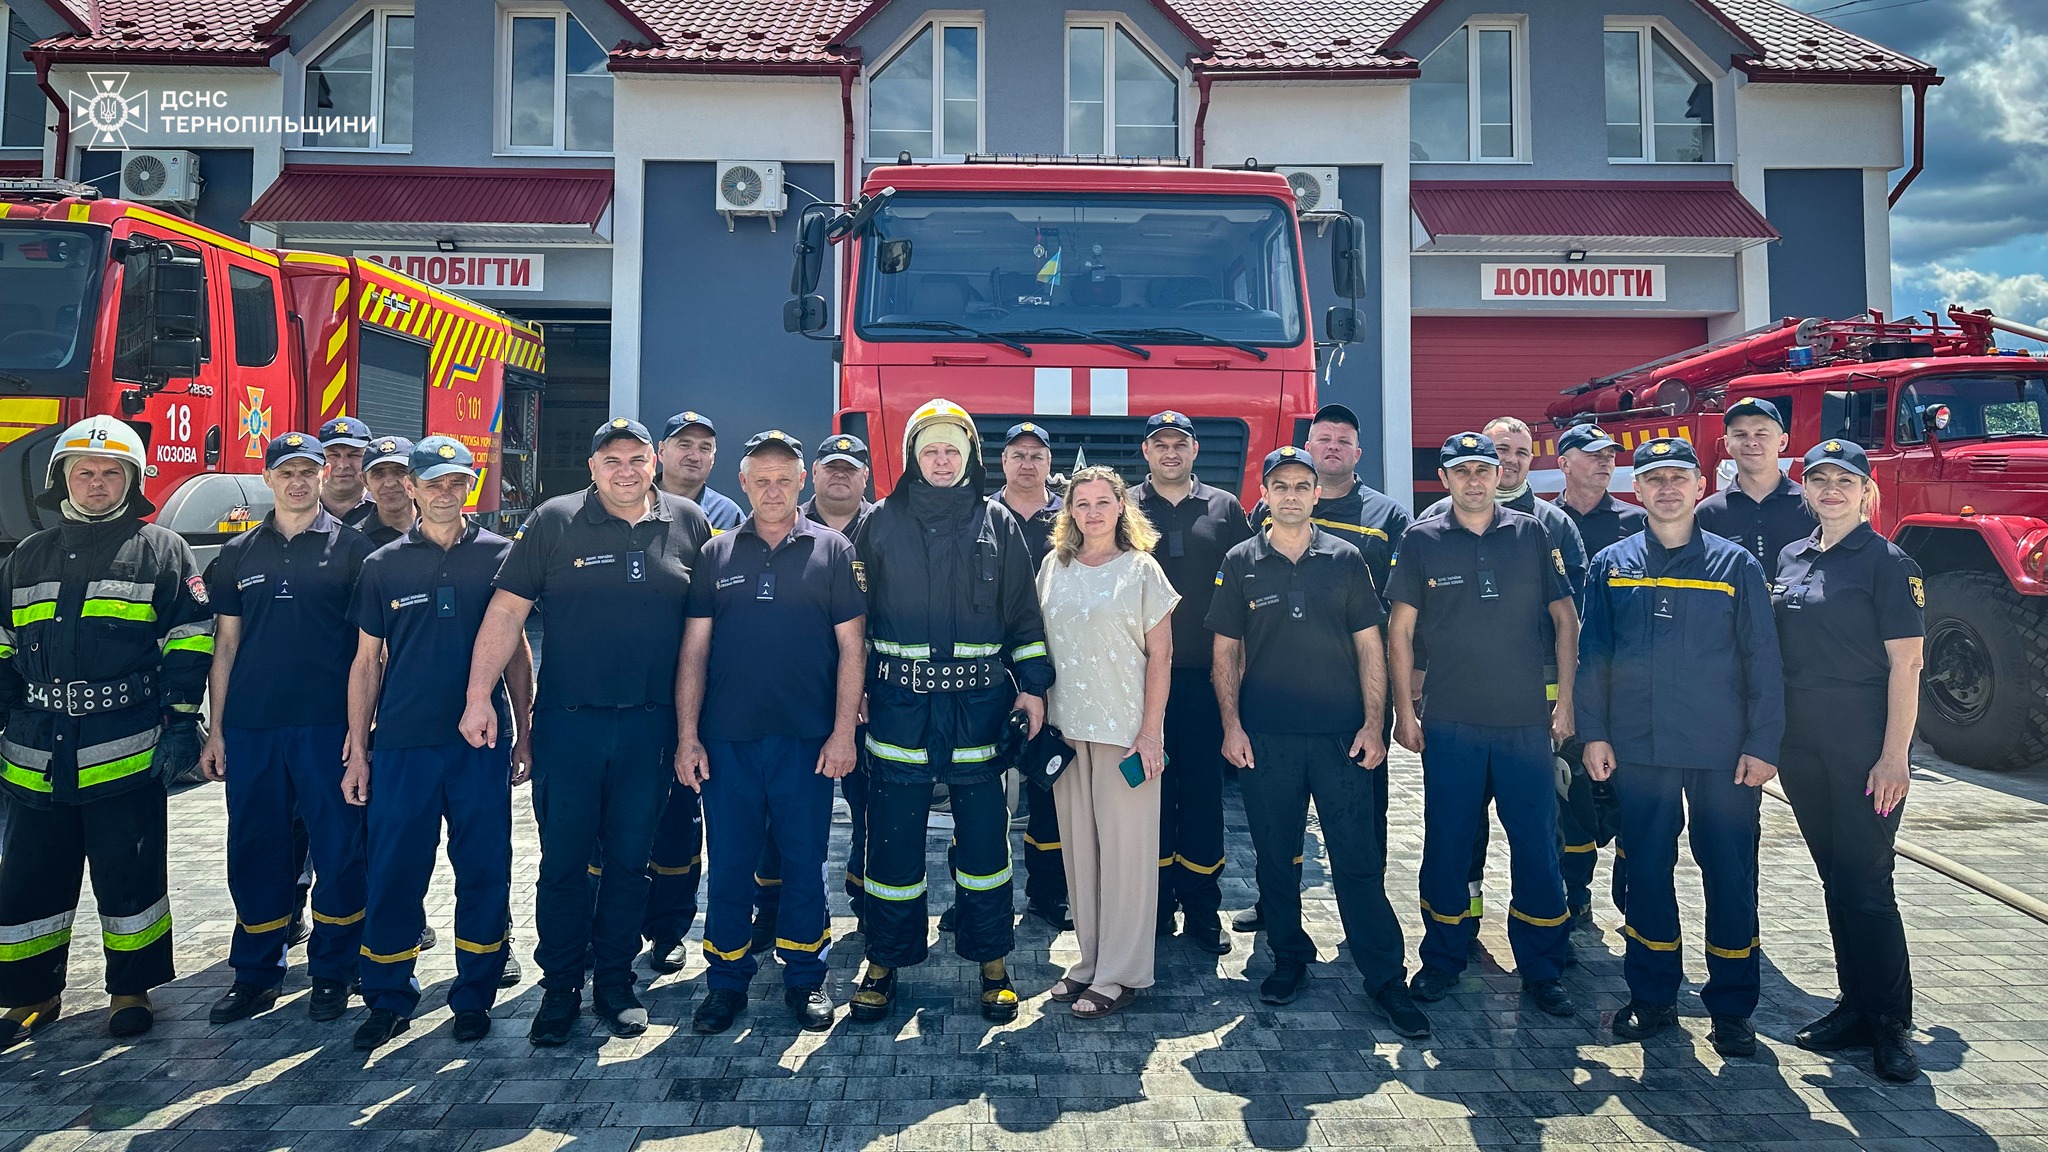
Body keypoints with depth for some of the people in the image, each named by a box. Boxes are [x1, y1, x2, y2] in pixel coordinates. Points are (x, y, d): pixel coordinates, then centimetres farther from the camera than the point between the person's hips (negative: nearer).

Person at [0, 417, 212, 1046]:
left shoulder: (162, 551, 1)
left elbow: (190, 641, -3)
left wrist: (181, 718, -9)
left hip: (125, 755, -4)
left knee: (129, 879, 5)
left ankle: (131, 989, 20)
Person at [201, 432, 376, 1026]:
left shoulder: (350, 547, 2)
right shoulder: (238, 554, 12)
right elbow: (226, 643, 12)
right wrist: (216, 730, 8)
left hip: (328, 724, -3)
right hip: (250, 727, 3)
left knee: (337, 849, 2)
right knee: (253, 851, 10)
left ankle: (331, 972, 16)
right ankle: (256, 972, 24)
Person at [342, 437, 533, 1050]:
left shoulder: (499, 555, 4)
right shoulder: (383, 564, 7)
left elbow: (516, 651, 8)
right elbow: (367, 661, 9)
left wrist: (524, 734, 6)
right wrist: (356, 751, 5)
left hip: (482, 744, 0)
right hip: (401, 745, 1)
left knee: (484, 871, 6)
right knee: (393, 873, 6)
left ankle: (474, 996, 20)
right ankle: (389, 999, 23)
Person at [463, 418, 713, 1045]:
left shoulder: (689, 523, 4)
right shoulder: (554, 520, -1)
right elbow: (507, 609, -2)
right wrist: (479, 695, -8)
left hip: (650, 723, 1)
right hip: (568, 719, -1)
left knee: (630, 858, 11)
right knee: (564, 860, 7)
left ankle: (615, 981, 27)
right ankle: (560, 988, 23)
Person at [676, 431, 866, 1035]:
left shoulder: (832, 550, 3)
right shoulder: (716, 555, 8)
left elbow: (851, 646, 1)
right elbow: (694, 649, 6)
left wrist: (843, 732, -6)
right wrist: (687, 735, 0)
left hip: (806, 739, -1)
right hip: (727, 740, 2)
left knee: (804, 861, 8)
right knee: (728, 863, 8)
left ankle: (805, 978, 24)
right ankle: (727, 980, 24)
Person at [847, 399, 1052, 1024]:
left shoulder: (998, 523, 7)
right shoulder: (882, 522, 7)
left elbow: (1023, 613, 9)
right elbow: (855, 613, 9)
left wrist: (1033, 685, 3)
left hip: (978, 703, 0)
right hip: (899, 701, 0)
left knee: (983, 831, 6)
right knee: (893, 832, 5)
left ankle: (991, 961, 21)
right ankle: (884, 961, 21)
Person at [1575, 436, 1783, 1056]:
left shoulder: (1736, 564, 1)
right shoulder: (1610, 565, 5)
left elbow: (1762, 661, 0)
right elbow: (1593, 655, 5)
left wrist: (1763, 745, -5)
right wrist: (1594, 733, 0)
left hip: (1724, 752, -1)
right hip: (1639, 748, 1)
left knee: (1730, 876, 6)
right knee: (1647, 871, 9)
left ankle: (1731, 1007, 21)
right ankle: (1652, 997, 23)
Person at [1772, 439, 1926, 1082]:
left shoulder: (1888, 564, -7)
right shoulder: (1791, 559, 11)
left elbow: (1906, 664, -11)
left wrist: (1894, 755, -16)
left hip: (1865, 745, -6)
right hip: (1802, 742, 6)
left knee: (1865, 882, -3)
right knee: (1834, 878, 12)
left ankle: (1890, 1024, 10)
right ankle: (1855, 1007, 23)